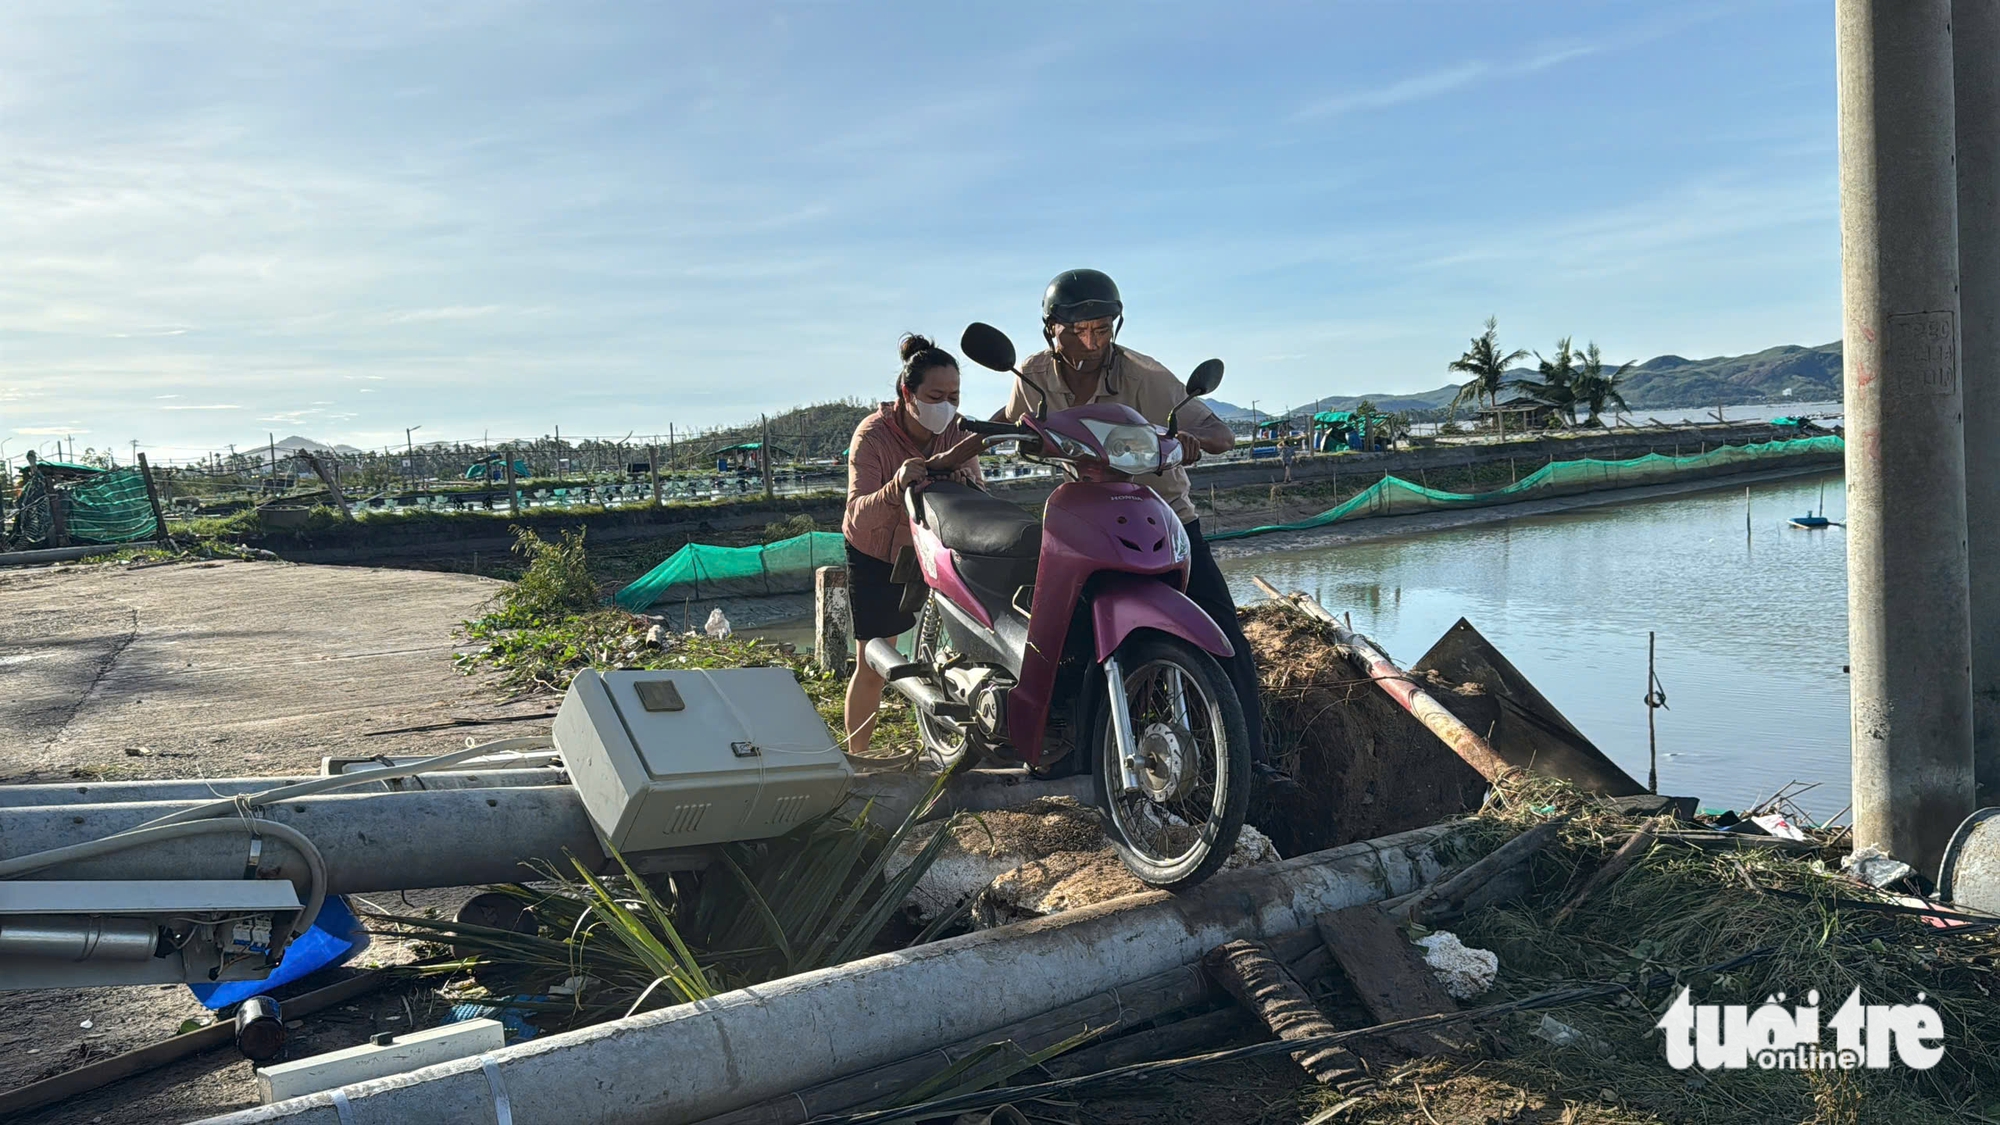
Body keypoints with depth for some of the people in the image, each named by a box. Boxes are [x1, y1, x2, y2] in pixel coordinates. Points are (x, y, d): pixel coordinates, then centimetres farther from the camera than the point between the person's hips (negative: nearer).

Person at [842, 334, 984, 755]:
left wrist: (966, 478, -37)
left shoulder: (957, 429, -12)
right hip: (876, 557, -3)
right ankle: (856, 758, 16)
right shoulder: (873, 434, -23)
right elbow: (858, 515, -33)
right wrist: (897, 486, -52)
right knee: (872, 667, 0)